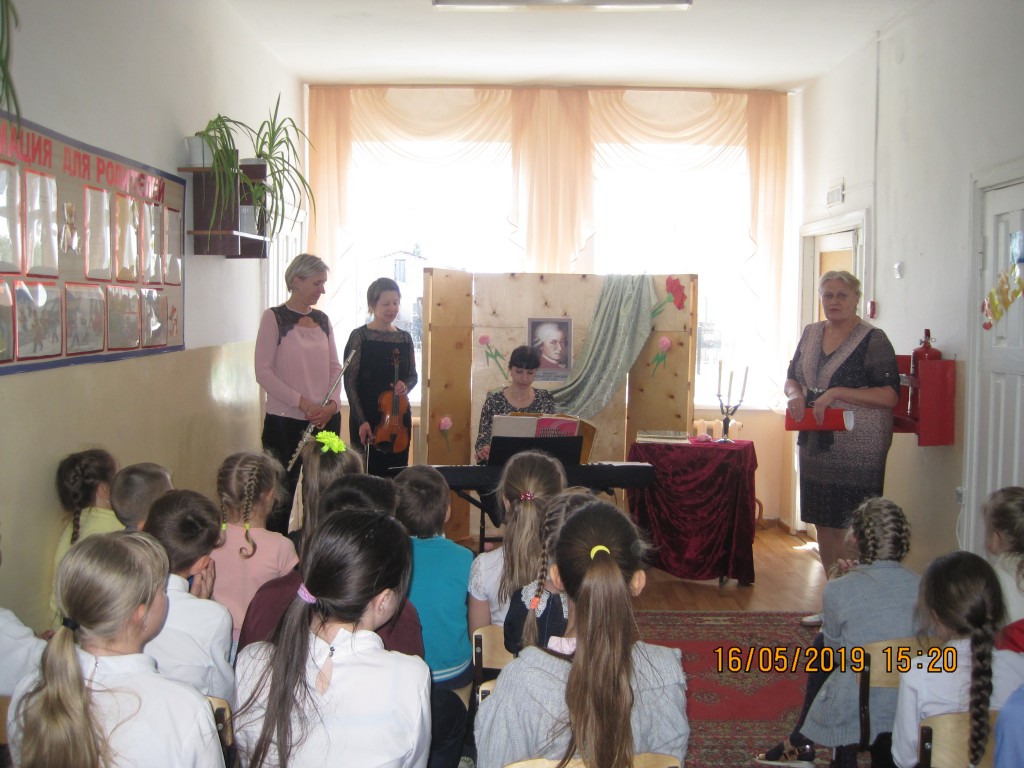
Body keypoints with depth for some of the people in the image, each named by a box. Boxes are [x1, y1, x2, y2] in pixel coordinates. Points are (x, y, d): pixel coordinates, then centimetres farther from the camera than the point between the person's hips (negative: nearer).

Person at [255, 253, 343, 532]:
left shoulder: (322, 320, 11)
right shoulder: (274, 317, -5)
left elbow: (335, 366, 12)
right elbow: (263, 371, -11)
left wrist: (332, 403, -6)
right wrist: (302, 403, -16)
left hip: (326, 420, 5)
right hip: (285, 420, -5)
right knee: (282, 494, 0)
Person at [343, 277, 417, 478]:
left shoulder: (405, 338, 7)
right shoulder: (359, 336, -6)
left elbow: (413, 375, 16)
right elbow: (350, 382, -7)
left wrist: (405, 385, -9)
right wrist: (361, 421, -13)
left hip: (399, 418, 4)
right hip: (367, 418, -4)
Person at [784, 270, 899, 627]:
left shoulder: (872, 340, -8)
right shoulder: (811, 333, 11)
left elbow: (889, 396, -14)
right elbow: (791, 377, 20)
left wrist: (836, 392, -21)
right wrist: (795, 393, -3)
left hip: (857, 449, -7)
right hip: (817, 445, 7)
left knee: (851, 530, -6)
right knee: (824, 524, 13)